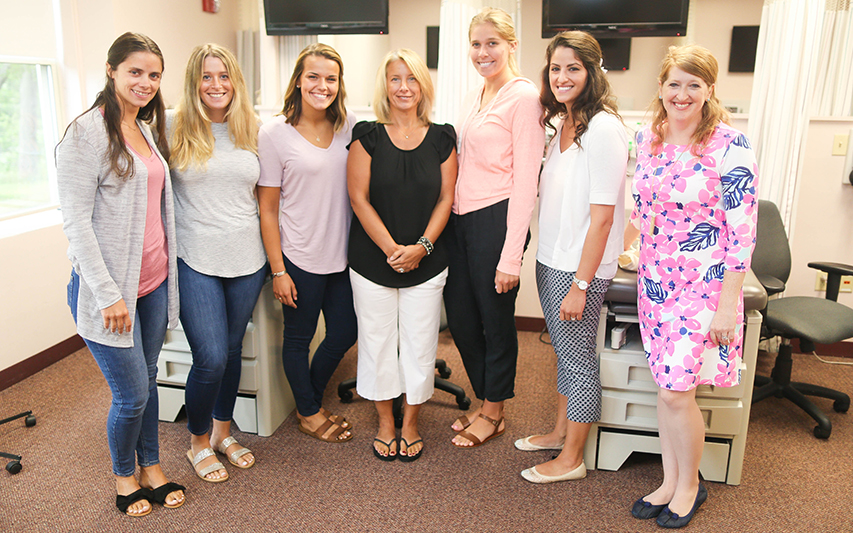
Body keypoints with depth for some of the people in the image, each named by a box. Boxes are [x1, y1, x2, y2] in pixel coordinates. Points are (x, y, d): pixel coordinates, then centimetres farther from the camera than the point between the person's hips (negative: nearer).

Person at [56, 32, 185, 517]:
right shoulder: (87, 132, -12)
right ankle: (124, 474, 28)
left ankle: (152, 467, 34)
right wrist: (107, 294, -18)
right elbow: (76, 219, -16)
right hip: (111, 289, -7)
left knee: (148, 380, 17)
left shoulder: (147, 131, 12)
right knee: (132, 394, 3)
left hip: (153, 282, 7)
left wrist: (169, 271, 16)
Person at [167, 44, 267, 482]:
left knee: (232, 350, 15)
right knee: (211, 358, -5)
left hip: (246, 260, 4)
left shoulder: (251, 129, 7)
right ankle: (198, 442, 22)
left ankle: (223, 432, 36)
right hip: (195, 261, -3)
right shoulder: (173, 127, -4)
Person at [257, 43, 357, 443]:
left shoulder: (348, 125, 1)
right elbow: (267, 208, -8)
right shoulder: (275, 132, -10)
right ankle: (309, 413, 36)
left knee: (345, 332, 15)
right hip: (300, 257, -5)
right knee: (299, 338, 12)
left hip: (342, 253, 5)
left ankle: (311, 400, 41)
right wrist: (278, 270, -10)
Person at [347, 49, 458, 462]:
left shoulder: (441, 139, 3)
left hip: (426, 263, 1)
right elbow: (359, 198, -5)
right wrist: (391, 248, -13)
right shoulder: (368, 137, -1)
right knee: (378, 341, 8)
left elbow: (445, 199, 2)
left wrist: (421, 246, -11)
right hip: (372, 261, -1)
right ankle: (385, 424, 28)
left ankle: (410, 423, 28)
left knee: (419, 343, 7)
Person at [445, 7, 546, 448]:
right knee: (460, 318, 14)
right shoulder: (476, 97, 15)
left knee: (496, 321, 7)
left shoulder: (524, 97, -9)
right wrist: (448, 216, 12)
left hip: (495, 220, -8)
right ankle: (485, 400, 35)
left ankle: (494, 413, 27)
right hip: (460, 220, 8)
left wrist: (511, 256, -17)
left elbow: (525, 183, -14)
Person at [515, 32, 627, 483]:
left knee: (578, 359, 6)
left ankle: (572, 459, 22)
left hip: (580, 267, -8)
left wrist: (580, 284, -20)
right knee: (563, 352, 21)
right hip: (550, 259, 8)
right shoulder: (563, 125, 10)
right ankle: (561, 432, 39)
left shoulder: (603, 128, -17)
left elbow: (602, 216, -20)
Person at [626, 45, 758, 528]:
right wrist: (634, 249, 19)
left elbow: (742, 230, -15)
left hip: (704, 284, -5)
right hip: (655, 279, 6)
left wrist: (727, 304, -15)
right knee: (666, 385, 12)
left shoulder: (730, 146, -14)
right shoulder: (647, 138, 4)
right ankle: (671, 482, 30)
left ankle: (690, 487, 24)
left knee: (677, 390, -2)